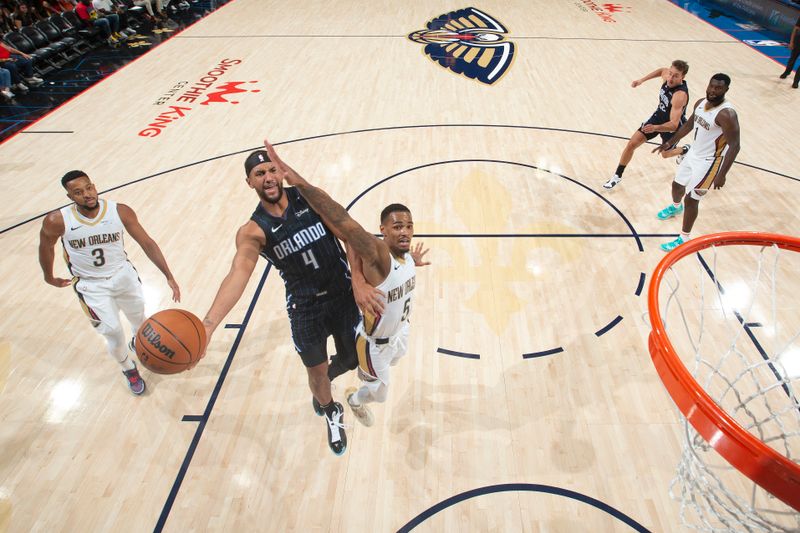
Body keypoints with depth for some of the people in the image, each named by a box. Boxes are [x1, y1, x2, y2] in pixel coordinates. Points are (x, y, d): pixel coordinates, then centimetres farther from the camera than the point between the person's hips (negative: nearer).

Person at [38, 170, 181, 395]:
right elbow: (46, 247, 0)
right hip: (91, 286, -2)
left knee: (138, 317, 21)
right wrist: (49, 277, 13)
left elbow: (147, 243, -16)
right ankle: (128, 368, 29)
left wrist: (169, 276, -23)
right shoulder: (57, 221, -22)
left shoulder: (120, 212, -21)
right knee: (113, 333, -3)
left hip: (123, 274, 2)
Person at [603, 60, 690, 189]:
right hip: (658, 116, 6)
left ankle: (685, 150, 55)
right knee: (632, 144, -3)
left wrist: (655, 128, -62)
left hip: (673, 126, -5)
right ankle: (617, 176, 10)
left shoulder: (680, 95, -40)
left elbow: (674, 124, -45)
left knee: (666, 154, 20)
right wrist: (642, 80, 2)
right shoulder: (667, 75, -19)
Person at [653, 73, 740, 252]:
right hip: (693, 153, 8)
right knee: (677, 184, 26)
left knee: (691, 199, -6)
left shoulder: (726, 114, -28)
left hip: (708, 162, -8)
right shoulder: (701, 102, -3)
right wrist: (669, 143, 17)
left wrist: (722, 174, -31)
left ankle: (684, 239, 10)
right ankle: (676, 207, 60)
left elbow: (734, 146, -27)